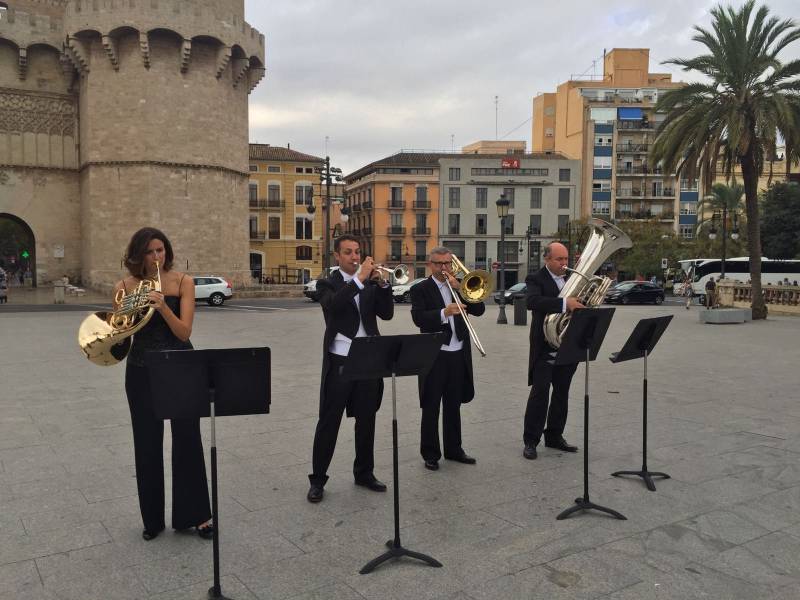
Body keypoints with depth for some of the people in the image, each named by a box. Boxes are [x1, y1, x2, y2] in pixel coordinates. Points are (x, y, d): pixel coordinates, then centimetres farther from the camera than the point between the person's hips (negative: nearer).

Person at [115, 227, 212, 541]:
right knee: (147, 444, 9)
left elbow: (184, 332, -14)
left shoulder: (183, 282, -6)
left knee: (188, 440, 2)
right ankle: (153, 518, 24)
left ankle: (194, 514, 17)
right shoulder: (124, 287, -2)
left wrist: (163, 307, -29)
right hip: (141, 371, 1)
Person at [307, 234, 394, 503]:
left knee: (366, 420, 13)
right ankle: (318, 479, 13)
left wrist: (382, 283, -14)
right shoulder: (327, 283, -1)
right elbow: (333, 305, -23)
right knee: (329, 422, 2)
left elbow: (386, 314, 0)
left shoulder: (371, 283, 10)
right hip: (339, 362, -4)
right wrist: (360, 278, -26)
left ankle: (364, 472, 27)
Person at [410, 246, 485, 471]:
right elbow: (418, 318, -17)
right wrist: (444, 313, -32)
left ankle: (453, 449, 27)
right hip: (433, 356, -4)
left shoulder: (461, 286, 11)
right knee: (431, 408, 3)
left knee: (453, 406, 15)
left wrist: (460, 288, -10)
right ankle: (430, 454, 13)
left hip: (459, 355, 4)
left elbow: (479, 310, 0)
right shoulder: (420, 289, -2)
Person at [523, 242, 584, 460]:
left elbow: (580, 302, 15)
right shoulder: (536, 279, -7)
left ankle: (554, 436, 26)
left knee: (561, 393, 13)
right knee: (540, 393, -3)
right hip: (545, 348, -6)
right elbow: (532, 301, -27)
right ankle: (531, 441, 5)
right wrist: (564, 303, -35)